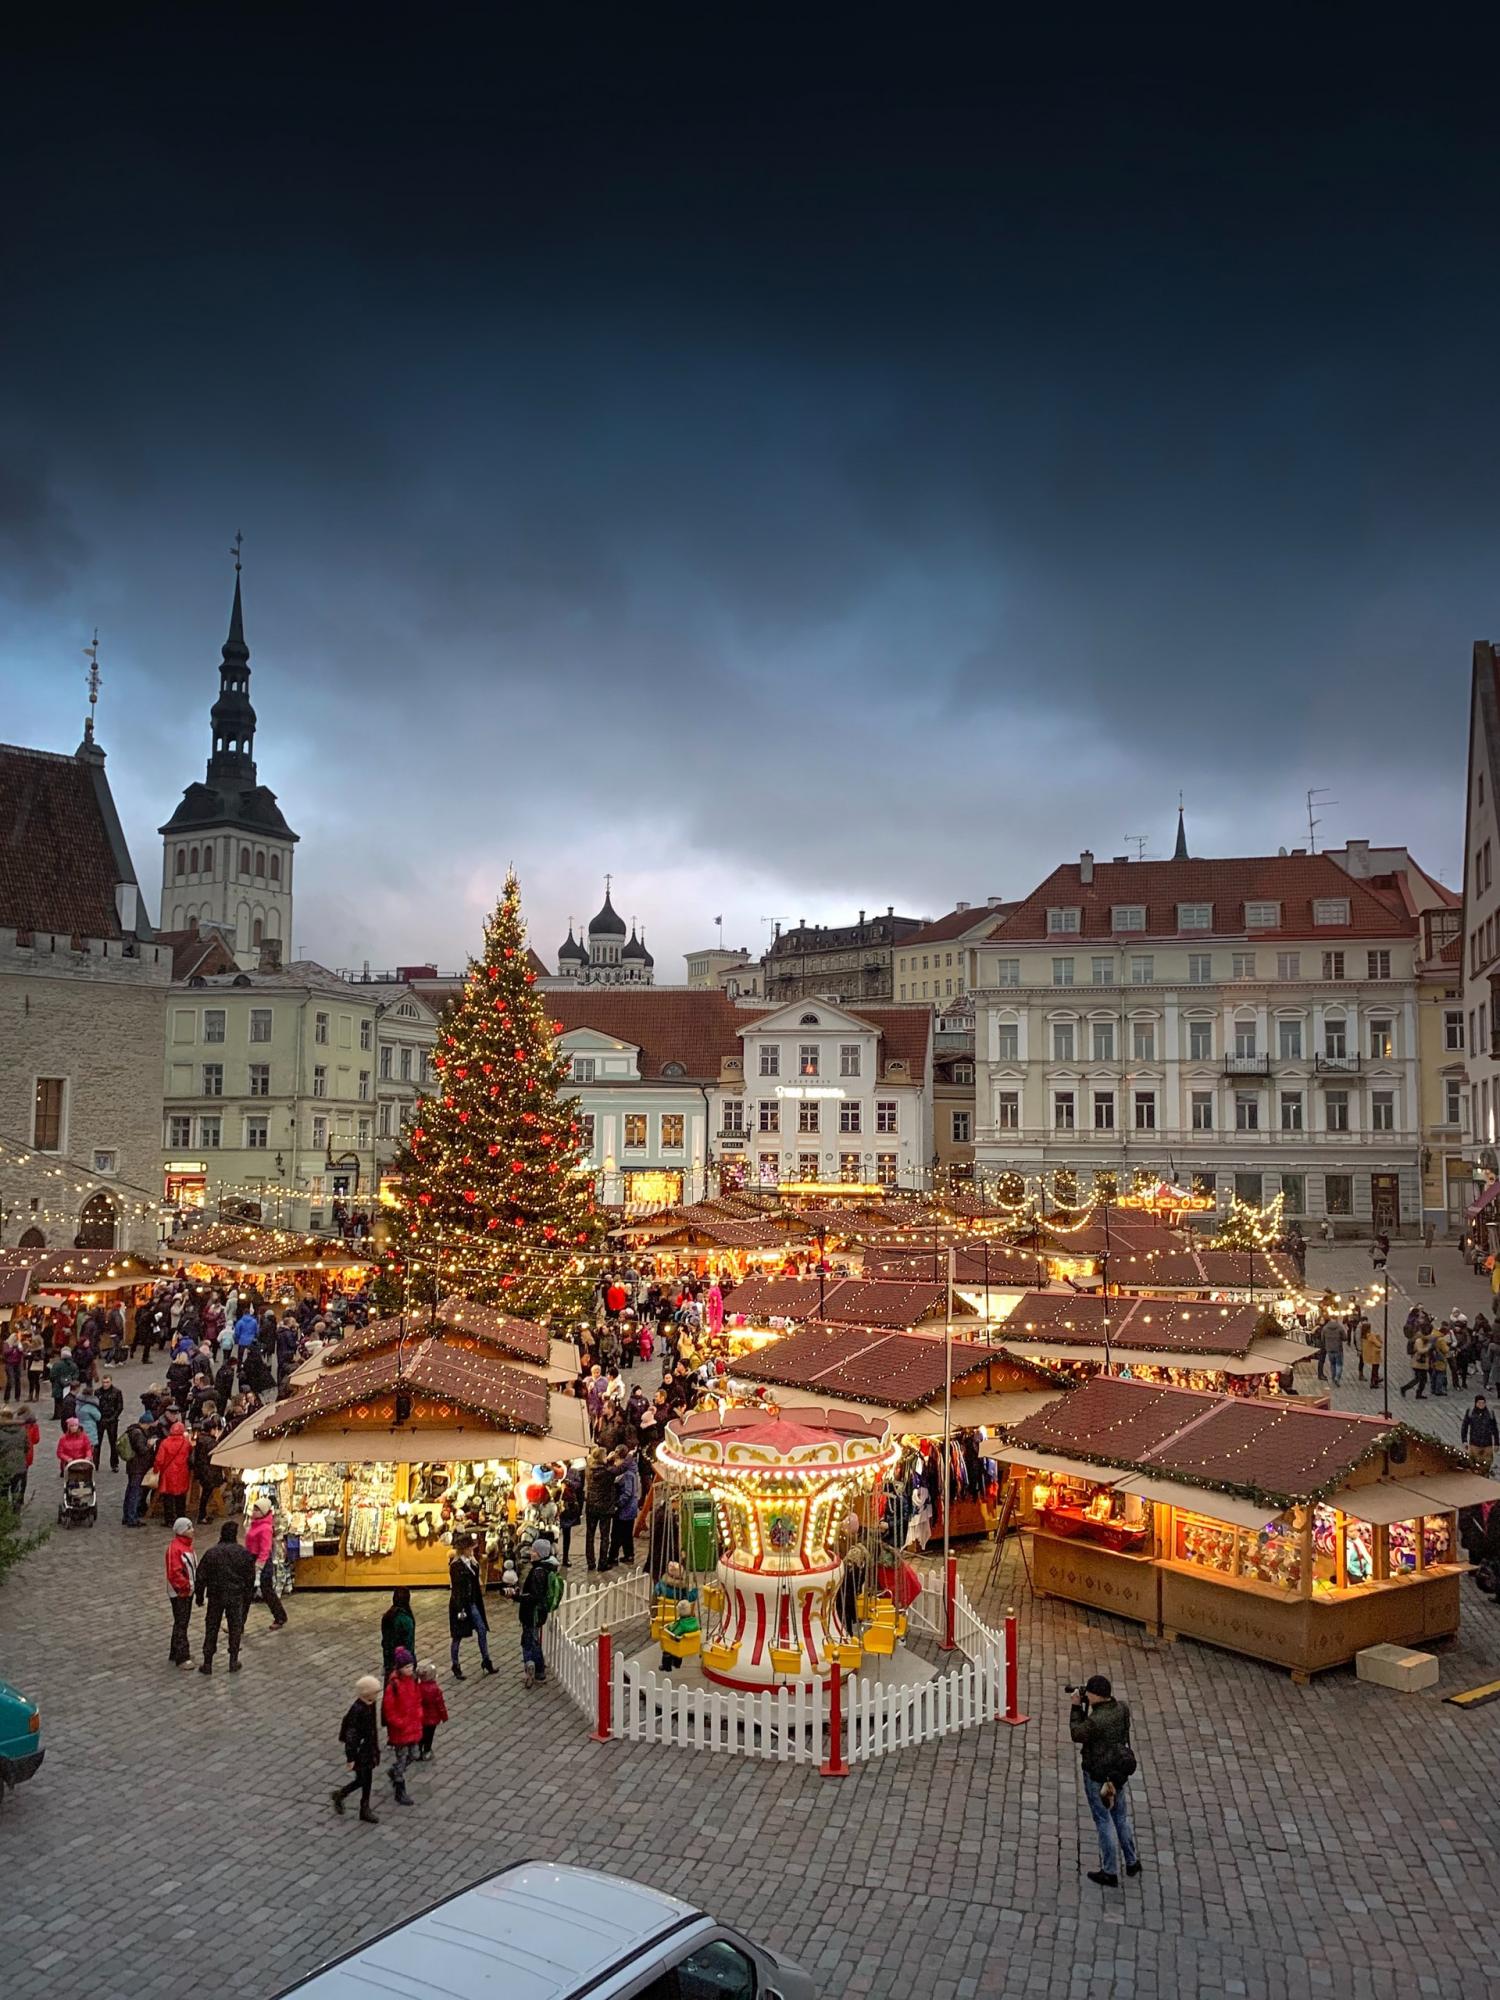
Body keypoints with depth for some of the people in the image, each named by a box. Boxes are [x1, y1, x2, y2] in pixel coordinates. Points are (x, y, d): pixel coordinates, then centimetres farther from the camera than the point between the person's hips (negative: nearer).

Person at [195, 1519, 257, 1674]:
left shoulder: (211, 1553, -8)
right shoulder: (244, 1553, -6)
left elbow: (201, 1576, -4)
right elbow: (250, 1577, 2)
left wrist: (199, 1595, 9)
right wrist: (248, 1597, 14)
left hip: (216, 1596, 0)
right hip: (237, 1597, 0)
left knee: (211, 1628, 11)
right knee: (235, 1628, 12)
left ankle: (207, 1663, 14)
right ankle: (234, 1662, 17)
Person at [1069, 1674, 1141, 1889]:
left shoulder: (1095, 1720, -32)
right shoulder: (1123, 1708, -12)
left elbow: (1077, 1734, -13)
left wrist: (1077, 1706, -11)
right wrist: (1086, 1706, -5)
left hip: (1097, 1776, -6)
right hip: (1119, 1772, 6)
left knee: (1104, 1820, 9)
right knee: (1121, 1816, 24)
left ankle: (1110, 1873, 21)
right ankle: (1132, 1862, 38)